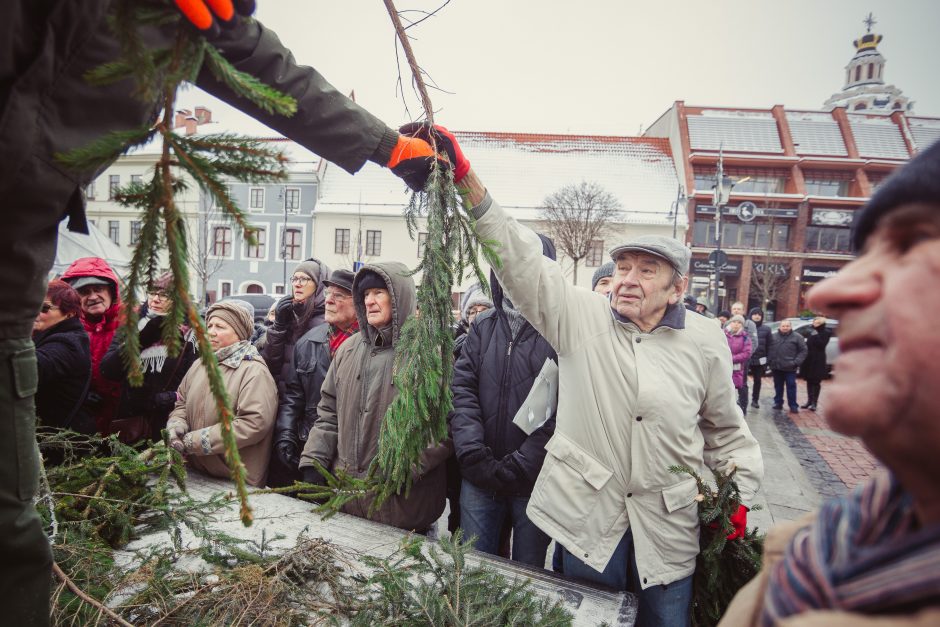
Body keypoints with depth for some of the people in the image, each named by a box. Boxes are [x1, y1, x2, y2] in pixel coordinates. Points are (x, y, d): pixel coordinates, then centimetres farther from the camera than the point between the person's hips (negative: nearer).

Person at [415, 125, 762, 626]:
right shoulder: (581, 317, -5)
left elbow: (725, 429, 13)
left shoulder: (705, 342, 1)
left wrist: (737, 497, 4)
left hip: (668, 526, 1)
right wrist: (464, 177, -25)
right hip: (587, 516, 0)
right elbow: (522, 260, -16)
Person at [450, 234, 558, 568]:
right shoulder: (483, 326, 7)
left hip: (534, 483, -3)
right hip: (478, 478, 4)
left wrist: (517, 467, -15)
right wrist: (473, 455, -11)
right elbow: (462, 390, 1)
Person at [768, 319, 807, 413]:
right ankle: (778, 402, 22)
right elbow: (769, 349, 12)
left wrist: (796, 362, -11)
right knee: (778, 386, 12)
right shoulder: (773, 337, 7)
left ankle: (793, 405, 7)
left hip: (790, 368, -3)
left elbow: (803, 351, -3)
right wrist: (770, 360, 0)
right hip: (776, 367, 3)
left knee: (791, 386, 0)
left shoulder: (797, 337, -3)